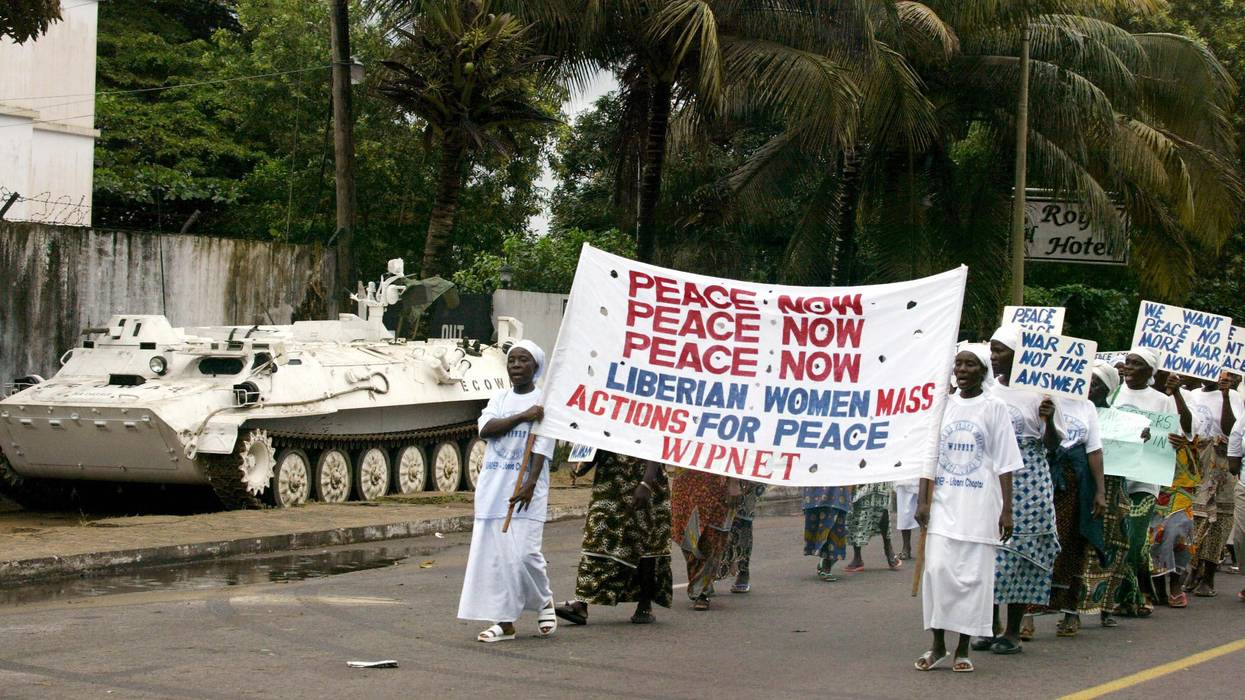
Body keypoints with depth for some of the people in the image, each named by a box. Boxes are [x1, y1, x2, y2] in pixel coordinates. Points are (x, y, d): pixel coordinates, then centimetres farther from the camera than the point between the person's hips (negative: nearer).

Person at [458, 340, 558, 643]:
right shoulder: (499, 400, 15)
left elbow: (542, 445, -8)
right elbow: (486, 428, -3)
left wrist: (530, 483, -19)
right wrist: (522, 416, -13)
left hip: (526, 487, -5)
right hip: (493, 488, 5)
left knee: (523, 552, -12)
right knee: (492, 553, 0)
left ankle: (544, 600, 17)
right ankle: (504, 622, 7)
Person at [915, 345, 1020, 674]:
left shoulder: (994, 408, 1)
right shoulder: (942, 406, 9)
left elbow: (1005, 463, 0)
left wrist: (1006, 509, -6)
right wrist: (923, 501, 2)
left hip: (980, 504, -2)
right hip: (944, 502, 2)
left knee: (972, 574, -2)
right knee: (937, 569, -5)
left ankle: (963, 647, 8)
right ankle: (937, 645, 5)